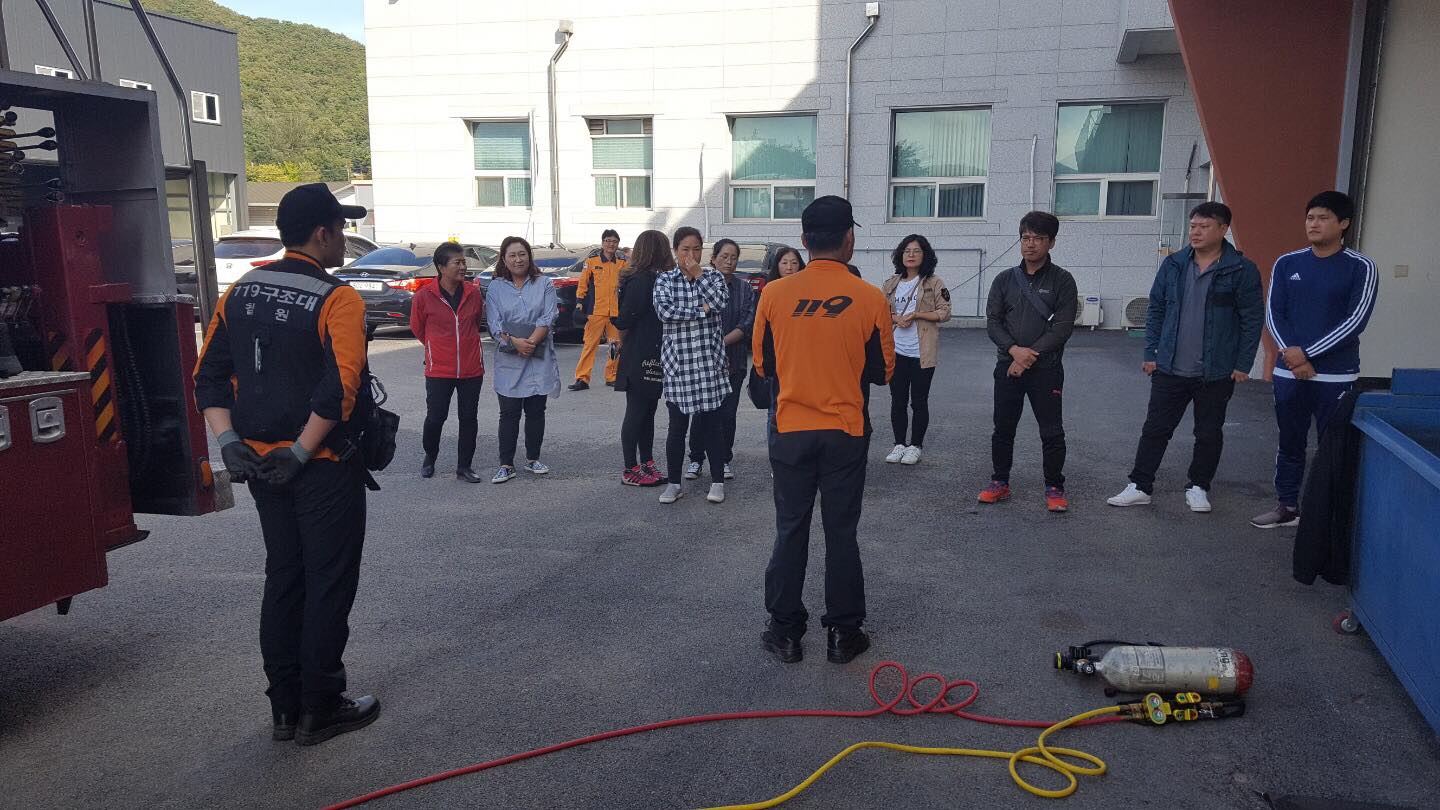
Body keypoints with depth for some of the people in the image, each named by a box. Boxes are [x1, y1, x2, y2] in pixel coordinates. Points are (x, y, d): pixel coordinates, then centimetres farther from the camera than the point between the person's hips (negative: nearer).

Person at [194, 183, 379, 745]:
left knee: (282, 579, 17)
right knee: (329, 584, 5)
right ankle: (320, 710, 15)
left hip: (259, 462, 7)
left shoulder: (240, 292, 8)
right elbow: (340, 388, -25)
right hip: (323, 466, -7)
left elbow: (210, 374, 6)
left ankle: (284, 708, 25)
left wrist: (228, 439, 0)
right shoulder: (337, 299, -15)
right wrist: (301, 453, -18)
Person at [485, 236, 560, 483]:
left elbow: (548, 318, -6)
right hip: (509, 361, 0)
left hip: (539, 360, 1)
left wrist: (531, 342, -18)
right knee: (509, 414, 1)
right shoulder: (496, 288, 6)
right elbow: (494, 324, -4)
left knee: (536, 411, 9)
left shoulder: (544, 284, 5)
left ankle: (533, 458, 22)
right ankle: (506, 464, 7)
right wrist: (515, 342, -19)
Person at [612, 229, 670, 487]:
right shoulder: (641, 280, -18)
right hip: (640, 357, -9)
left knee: (647, 411, 14)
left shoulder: (647, 279, 14)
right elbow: (625, 320, -19)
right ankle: (631, 470, 6)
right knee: (637, 412, -2)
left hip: (651, 357, 9)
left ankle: (647, 464, 22)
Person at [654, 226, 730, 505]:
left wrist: (698, 273, -7)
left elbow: (721, 301, -12)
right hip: (677, 361, 0)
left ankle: (718, 481, 16)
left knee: (711, 424, 4)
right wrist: (702, 310, -11)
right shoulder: (664, 280, 5)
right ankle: (674, 483, 17)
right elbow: (664, 311, -12)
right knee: (677, 426, 5)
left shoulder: (712, 275, 8)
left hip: (709, 360, 0)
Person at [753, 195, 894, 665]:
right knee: (841, 533, 10)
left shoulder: (775, 294, -8)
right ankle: (843, 634, 20)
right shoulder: (870, 299, -10)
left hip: (791, 432, 1)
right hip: (846, 433, 0)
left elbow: (763, 365, 2)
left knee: (790, 532, 11)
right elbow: (882, 371, -1)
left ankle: (785, 633, 19)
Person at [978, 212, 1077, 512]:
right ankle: (999, 482, 22)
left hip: (1046, 369, -3)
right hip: (1007, 366, 3)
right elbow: (993, 322, 1)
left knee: (1052, 431, 1)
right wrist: (1015, 350, -15)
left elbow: (1063, 327, -8)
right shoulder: (1005, 280, 7)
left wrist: (1030, 355, -15)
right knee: (1003, 428, 9)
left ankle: (1054, 488, 14)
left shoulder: (1062, 281, -1)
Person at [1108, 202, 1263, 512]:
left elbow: (1252, 319, -4)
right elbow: (1156, 310, 8)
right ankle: (1140, 486, 14)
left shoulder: (1242, 270, -6)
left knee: (1209, 434, 11)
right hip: (1170, 369, 2)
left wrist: (1243, 364, -7)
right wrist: (1150, 353, 3)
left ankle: (1198, 487, 26)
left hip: (1216, 373, -2)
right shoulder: (1173, 265, 3)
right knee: (1155, 429, 6)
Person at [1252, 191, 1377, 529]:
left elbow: (1355, 320, -10)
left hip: (1336, 375, -3)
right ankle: (1287, 507, 23)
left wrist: (1307, 354, -15)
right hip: (1289, 373, 3)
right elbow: (1273, 314, 4)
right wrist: (1293, 355, -10)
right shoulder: (1287, 264, 7)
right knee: (1290, 444, 12)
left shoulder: (1361, 267, -3)